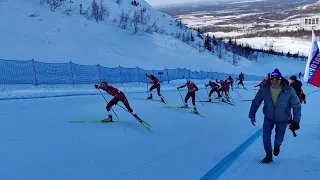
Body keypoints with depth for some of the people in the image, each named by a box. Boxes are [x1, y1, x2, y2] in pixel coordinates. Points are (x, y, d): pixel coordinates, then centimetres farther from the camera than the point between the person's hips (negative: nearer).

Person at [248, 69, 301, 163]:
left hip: (282, 119, -1)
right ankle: (269, 156, 21)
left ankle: (277, 146, 45)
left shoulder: (289, 91, -23)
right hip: (268, 117, 1)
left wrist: (296, 121, -10)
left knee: (278, 139, 7)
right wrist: (252, 115, 0)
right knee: (265, 137, -4)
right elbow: (256, 102, -3)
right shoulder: (264, 89, -19)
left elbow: (296, 106, -11)